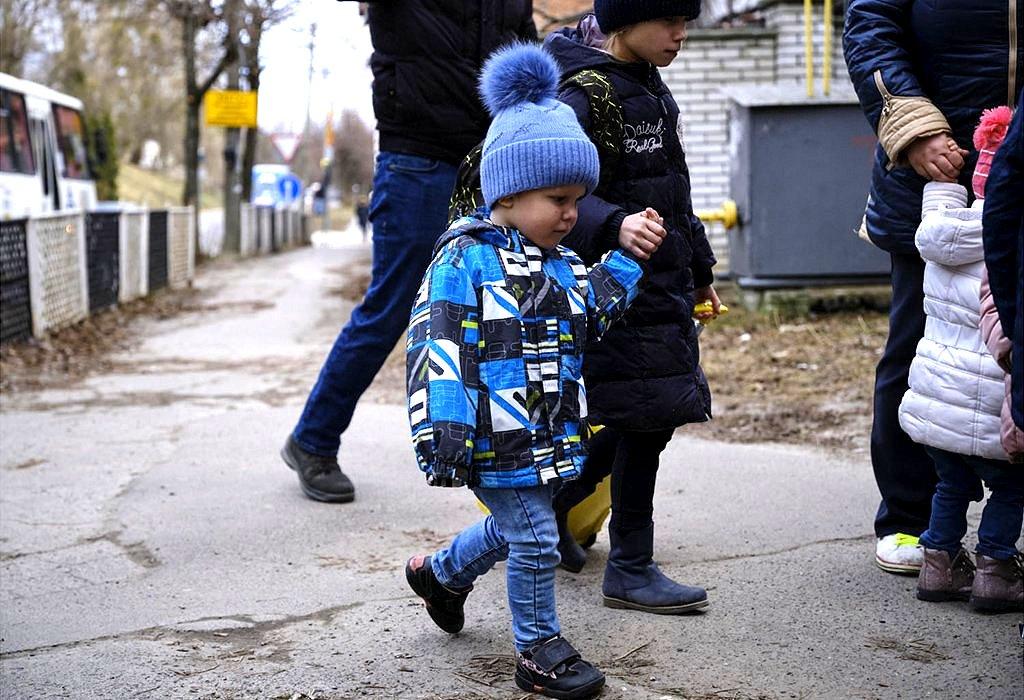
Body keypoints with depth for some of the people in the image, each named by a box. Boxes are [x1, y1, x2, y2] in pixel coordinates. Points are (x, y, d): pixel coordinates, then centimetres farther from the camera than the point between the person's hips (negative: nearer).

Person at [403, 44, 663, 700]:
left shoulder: (561, 264, 11)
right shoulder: (465, 260, -14)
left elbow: (591, 313, 11)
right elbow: (437, 347, -18)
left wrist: (625, 259, 5)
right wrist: (442, 431, -23)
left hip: (549, 434, 8)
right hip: (498, 439, -8)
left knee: (513, 527, 24)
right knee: (534, 541, -2)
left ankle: (440, 572, 50)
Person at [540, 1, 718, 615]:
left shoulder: (648, 86, 14)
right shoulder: (584, 92, -17)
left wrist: (698, 269, 27)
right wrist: (613, 225, -45)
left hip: (662, 284, 10)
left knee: (640, 419, 14)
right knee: (647, 415, -5)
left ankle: (550, 506, 32)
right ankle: (631, 569, 8)